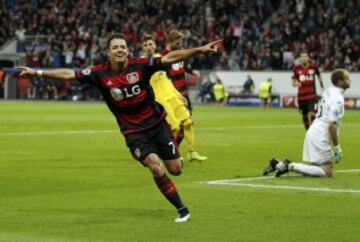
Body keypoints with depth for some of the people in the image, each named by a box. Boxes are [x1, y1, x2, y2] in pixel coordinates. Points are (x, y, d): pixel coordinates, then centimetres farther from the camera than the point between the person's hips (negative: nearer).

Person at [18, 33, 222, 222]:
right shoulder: (100, 74, -10)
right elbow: (69, 74, -8)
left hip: (157, 123, 1)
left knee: (175, 169, 2)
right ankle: (182, 209, -4)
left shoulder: (140, 66, -13)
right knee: (156, 168, -19)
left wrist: (200, 50, -27)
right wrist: (37, 72, -12)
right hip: (134, 132, -1)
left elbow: (170, 58, -18)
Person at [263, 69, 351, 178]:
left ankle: (278, 164, 8)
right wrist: (337, 147, -16)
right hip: (320, 137, -10)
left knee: (315, 167, 16)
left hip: (313, 132, 10)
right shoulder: (337, 99, -17)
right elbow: (332, 125, -22)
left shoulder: (328, 91, 12)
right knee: (327, 173, -8)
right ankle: (291, 166, -13)